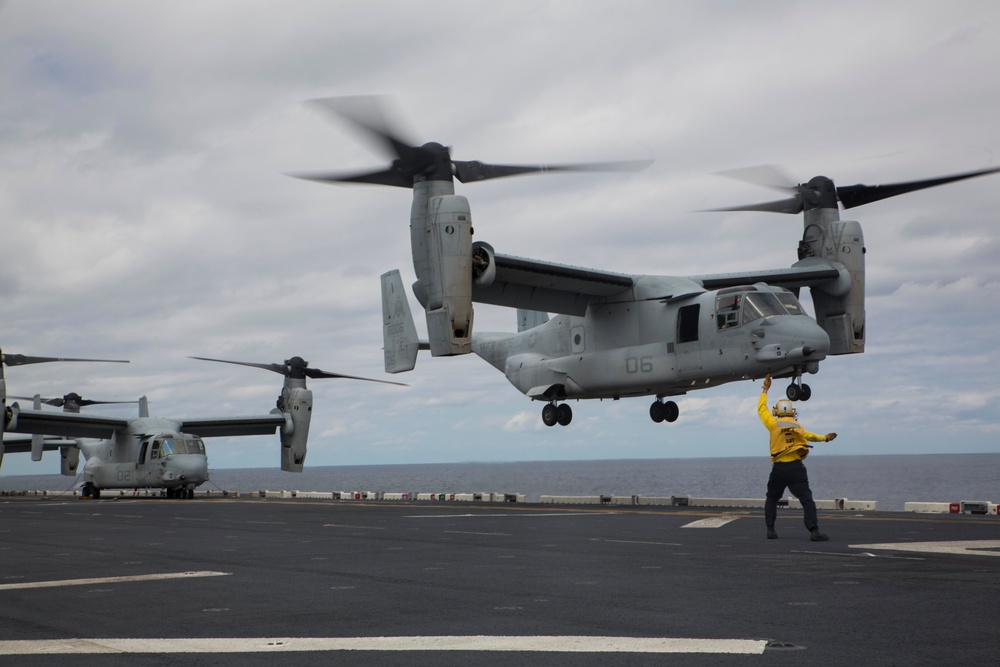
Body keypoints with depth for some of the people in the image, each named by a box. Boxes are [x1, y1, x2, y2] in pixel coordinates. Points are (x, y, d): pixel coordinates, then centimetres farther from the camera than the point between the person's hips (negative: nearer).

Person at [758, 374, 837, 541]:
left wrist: (765, 389, 23)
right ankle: (814, 531, -16)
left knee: (771, 499, 17)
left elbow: (761, 408, 12)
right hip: (796, 468, 1)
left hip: (779, 468, -1)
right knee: (807, 500, -3)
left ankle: (770, 530, 8)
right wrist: (824, 438, 43)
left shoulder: (773, 424, 0)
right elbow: (808, 436, 24)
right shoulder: (797, 426, 7)